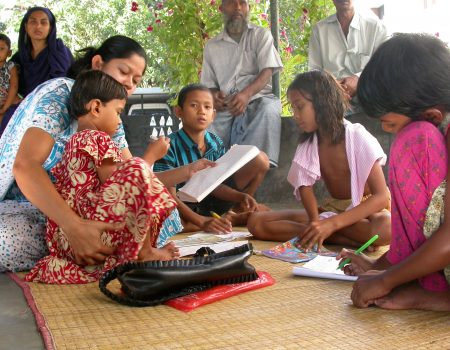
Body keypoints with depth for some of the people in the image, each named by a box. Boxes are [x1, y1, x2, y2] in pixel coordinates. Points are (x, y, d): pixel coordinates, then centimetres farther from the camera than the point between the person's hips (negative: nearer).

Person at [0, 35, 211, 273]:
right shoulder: (60, 92, -16)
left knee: (165, 214, -9)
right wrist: (75, 227, -44)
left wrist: (188, 171, -5)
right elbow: (25, 166, -31)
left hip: (74, 211, 7)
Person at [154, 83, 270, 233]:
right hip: (184, 210, -4)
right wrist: (202, 222, -35)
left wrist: (241, 197, -23)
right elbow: (170, 197, -23)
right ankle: (233, 220, -23)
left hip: (211, 204, 5)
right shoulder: (170, 146, -19)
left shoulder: (216, 143, -3)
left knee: (260, 159, -1)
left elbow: (215, 185, -4)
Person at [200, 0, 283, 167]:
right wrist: (213, 96, -9)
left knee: (268, 109, -38)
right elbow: (208, 85, 18)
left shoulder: (261, 35, 10)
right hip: (227, 107, 2)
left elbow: (267, 72, -5)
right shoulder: (212, 46, 17)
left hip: (258, 98, -2)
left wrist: (246, 94, -26)